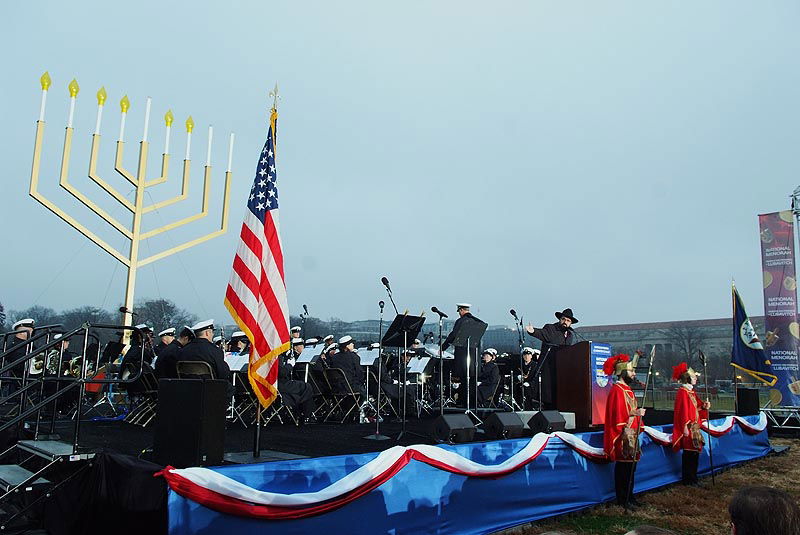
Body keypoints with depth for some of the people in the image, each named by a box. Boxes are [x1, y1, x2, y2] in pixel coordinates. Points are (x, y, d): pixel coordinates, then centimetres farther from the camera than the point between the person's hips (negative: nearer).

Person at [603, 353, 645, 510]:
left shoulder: (627, 389, 14)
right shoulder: (617, 390, -15)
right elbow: (618, 415, -20)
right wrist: (636, 413, -22)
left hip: (632, 435, 9)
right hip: (623, 436, -9)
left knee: (631, 467, 14)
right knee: (623, 468, -2)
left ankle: (629, 496, 24)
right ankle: (623, 499, 6)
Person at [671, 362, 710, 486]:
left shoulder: (692, 392, 15)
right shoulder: (682, 392, -14)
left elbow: (697, 406, 19)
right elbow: (683, 411, -18)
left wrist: (704, 406, -2)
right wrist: (685, 427, -20)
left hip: (695, 427, 9)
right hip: (688, 429, -9)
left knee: (695, 453, 12)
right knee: (689, 453, -4)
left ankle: (692, 478, 20)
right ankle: (687, 479, 4)